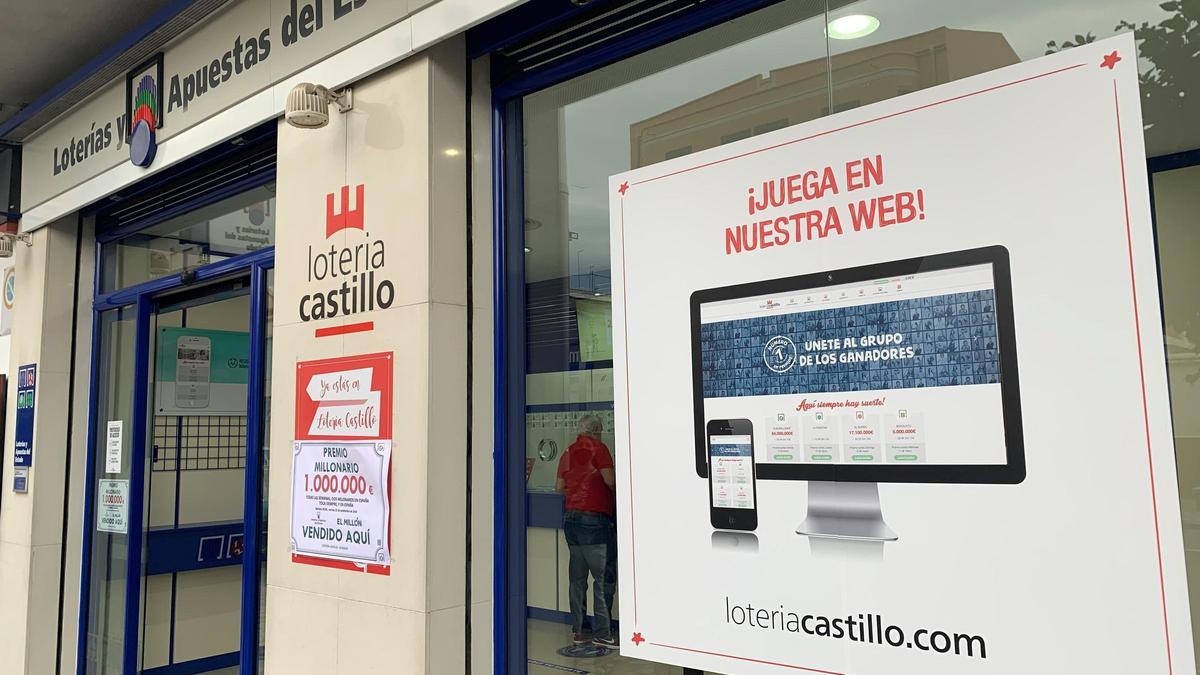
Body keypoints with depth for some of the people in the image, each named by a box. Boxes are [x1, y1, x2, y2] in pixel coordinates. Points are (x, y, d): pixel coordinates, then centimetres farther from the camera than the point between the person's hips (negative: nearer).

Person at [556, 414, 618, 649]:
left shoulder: (568, 452, 15)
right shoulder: (598, 448, -5)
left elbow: (559, 486, 15)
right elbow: (610, 480, -14)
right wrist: (617, 490, 6)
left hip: (570, 517, 7)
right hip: (594, 518, -7)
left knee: (577, 578, 11)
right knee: (604, 577, -3)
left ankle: (578, 631, 16)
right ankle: (602, 634, -4)